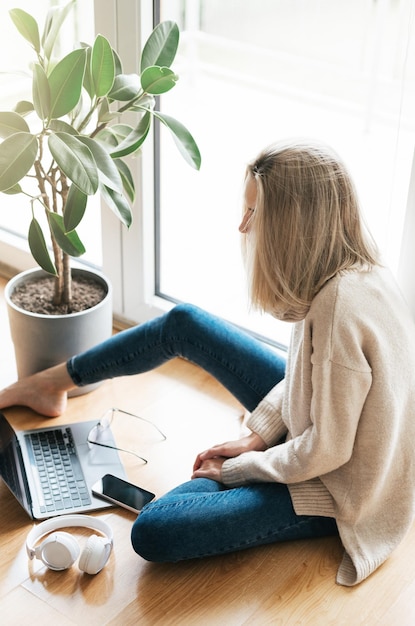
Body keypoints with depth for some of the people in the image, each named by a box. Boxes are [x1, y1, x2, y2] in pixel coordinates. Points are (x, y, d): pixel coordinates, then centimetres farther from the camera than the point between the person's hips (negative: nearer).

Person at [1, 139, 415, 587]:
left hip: (334, 490, -8)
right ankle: (52, 382, 28)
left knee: (153, 533, -21)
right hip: (314, 421, 8)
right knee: (181, 324, 8)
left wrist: (236, 469, -14)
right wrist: (257, 437, 0)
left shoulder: (340, 309, -36)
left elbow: (327, 450, -28)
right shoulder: (352, 267, -9)